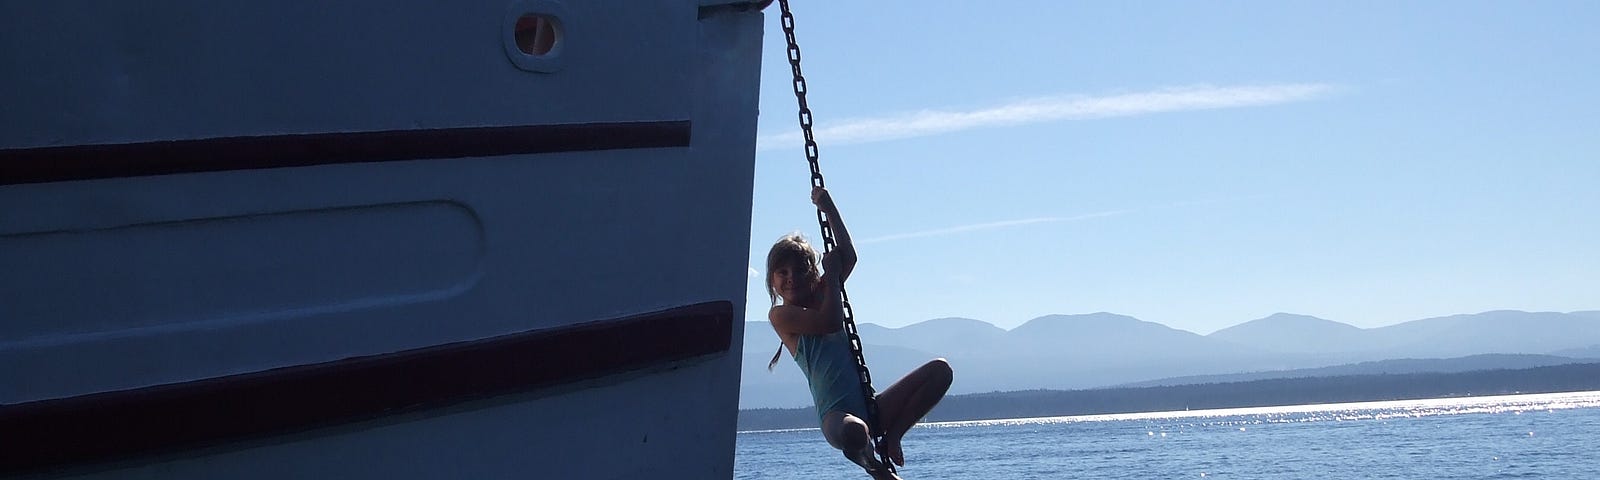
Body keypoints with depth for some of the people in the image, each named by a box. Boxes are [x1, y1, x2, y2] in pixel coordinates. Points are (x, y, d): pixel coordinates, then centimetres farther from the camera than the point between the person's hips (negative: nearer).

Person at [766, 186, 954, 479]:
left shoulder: (820, 296, 19)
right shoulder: (781, 314, 0)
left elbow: (848, 256, 11)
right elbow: (830, 321, -15)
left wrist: (828, 206, 11)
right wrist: (831, 273, -2)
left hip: (871, 409, 7)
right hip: (836, 415, -7)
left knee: (940, 370, -6)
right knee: (853, 431, -45)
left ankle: (891, 435, -4)